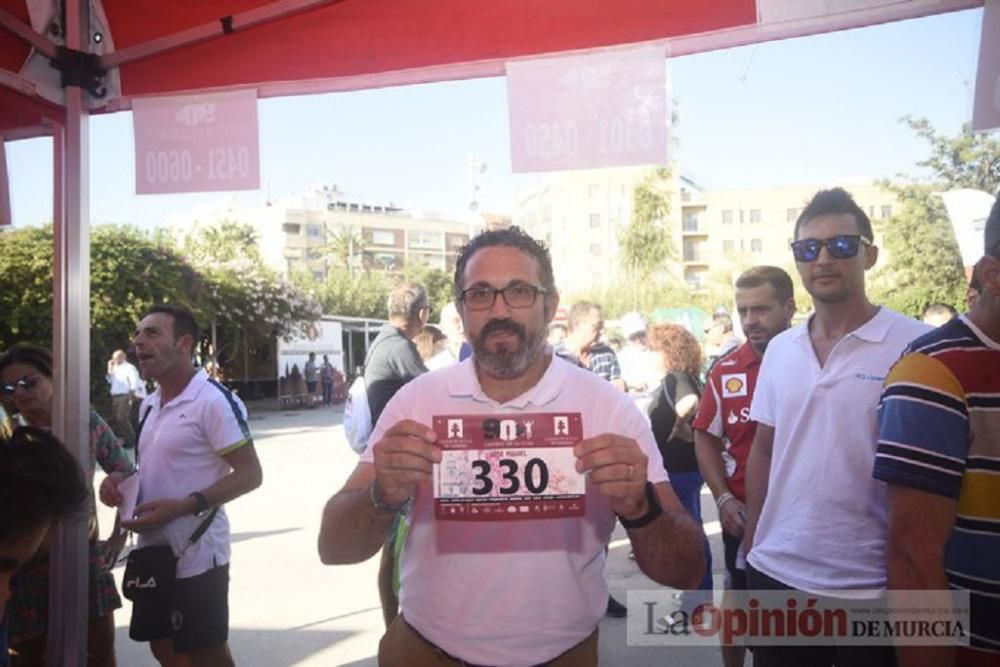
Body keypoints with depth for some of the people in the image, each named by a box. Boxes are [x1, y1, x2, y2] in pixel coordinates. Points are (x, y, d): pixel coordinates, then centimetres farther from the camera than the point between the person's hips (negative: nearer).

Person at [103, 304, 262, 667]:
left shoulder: (214, 400, -17)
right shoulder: (149, 404, 10)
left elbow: (249, 474, -18)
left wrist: (182, 507, -25)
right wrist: (121, 482, 2)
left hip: (196, 556, -8)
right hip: (152, 551, 8)